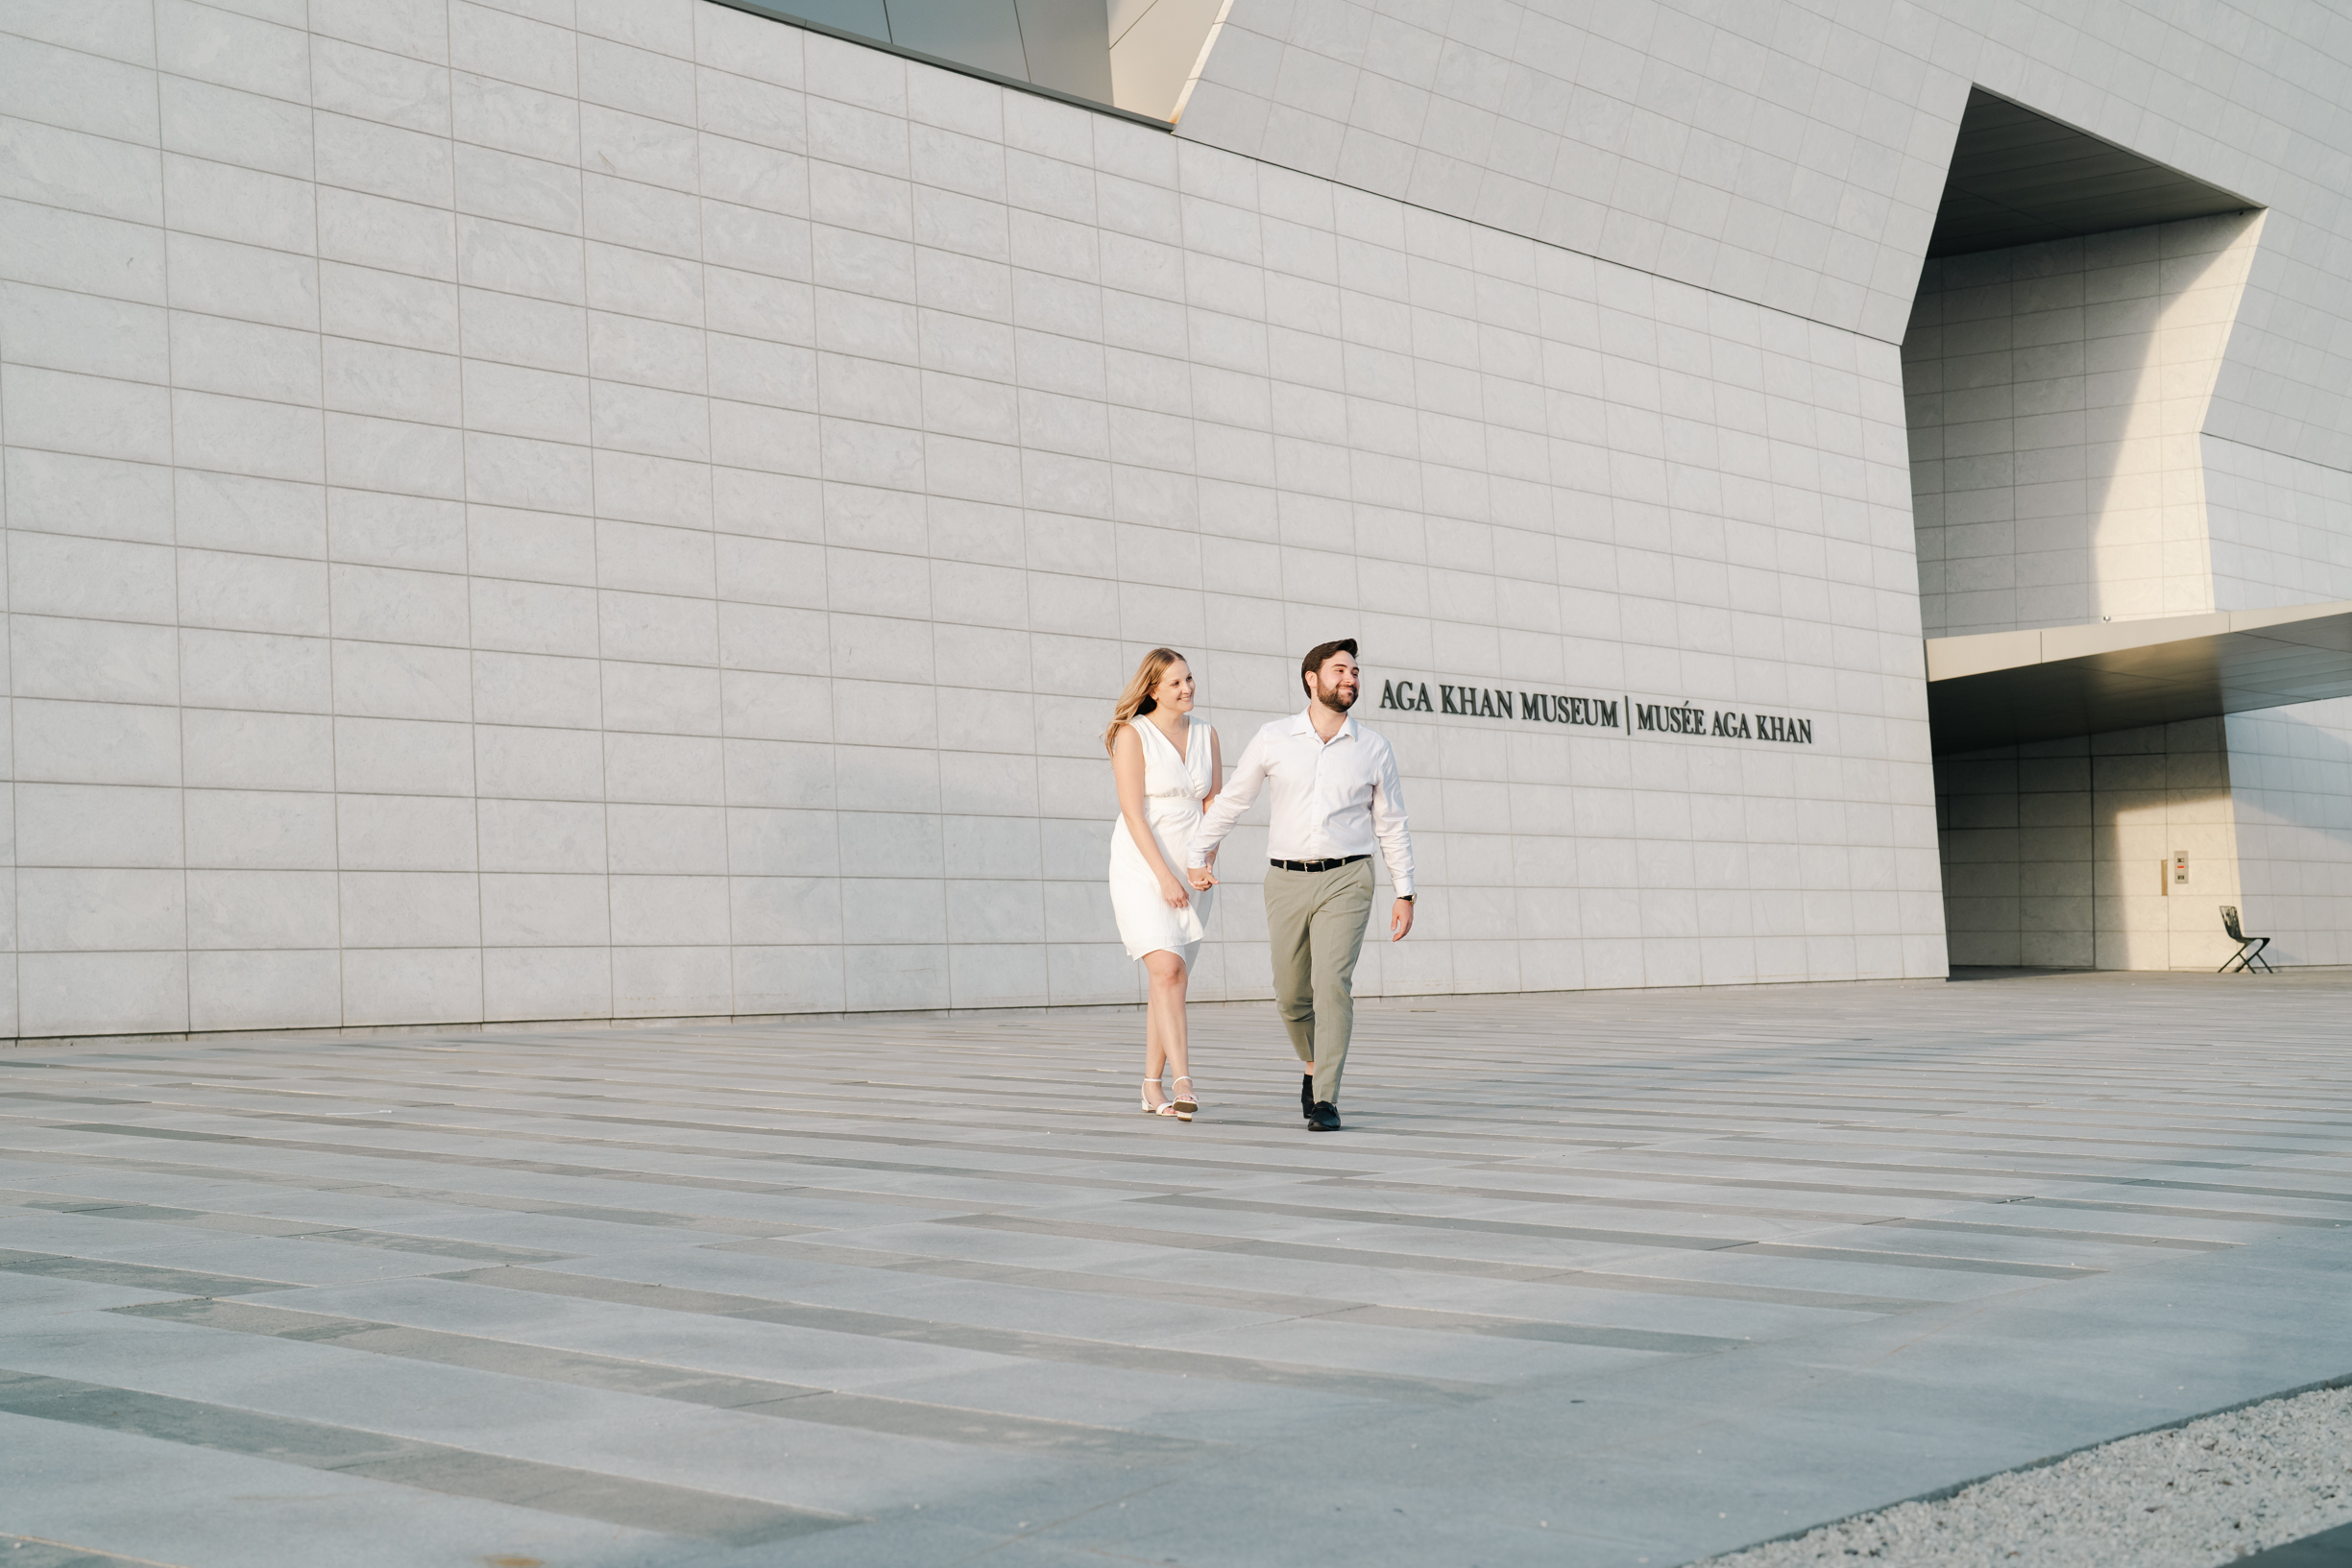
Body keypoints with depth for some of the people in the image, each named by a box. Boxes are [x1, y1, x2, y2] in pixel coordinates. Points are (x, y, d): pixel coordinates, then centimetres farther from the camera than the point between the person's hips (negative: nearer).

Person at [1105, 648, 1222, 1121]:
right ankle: (1183, 1081, -25)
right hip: (1141, 868, -5)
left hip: (1189, 872, 5)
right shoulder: (1132, 735, -8)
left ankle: (1152, 1087, 13)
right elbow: (1133, 813, -14)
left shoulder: (1205, 735, 8)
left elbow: (1214, 806, 10)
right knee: (1168, 971, -19)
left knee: (1173, 981, 5)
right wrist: (1165, 876, -20)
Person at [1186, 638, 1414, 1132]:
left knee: (1333, 984, -18)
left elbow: (1392, 825, 9)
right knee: (1291, 996, 9)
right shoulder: (1274, 739, 1)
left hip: (1345, 881, -1)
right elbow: (1231, 800, 11)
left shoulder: (1373, 749, 3)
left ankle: (1325, 1101, -13)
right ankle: (1315, 1064, 40)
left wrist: (1405, 893, 6)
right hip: (1287, 882, 2)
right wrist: (1198, 856, 9)